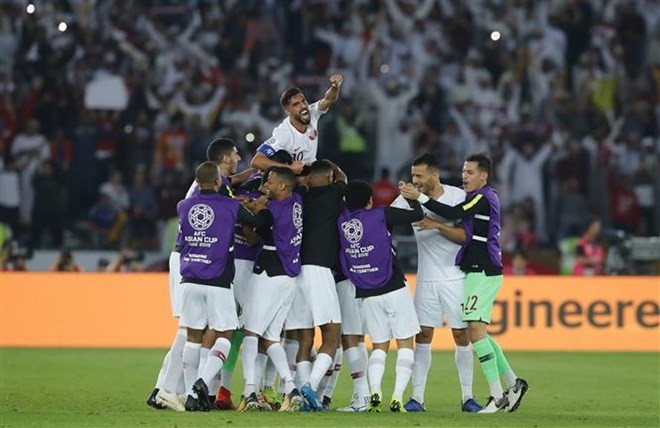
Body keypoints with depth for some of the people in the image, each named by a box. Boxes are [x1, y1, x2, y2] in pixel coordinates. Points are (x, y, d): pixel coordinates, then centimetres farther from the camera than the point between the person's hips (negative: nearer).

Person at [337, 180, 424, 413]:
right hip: (394, 288, -4)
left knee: (379, 346, 14)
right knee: (405, 343, 3)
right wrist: (412, 197, 16)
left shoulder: (342, 221, -1)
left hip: (367, 295, 4)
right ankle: (397, 397, -10)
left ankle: (374, 391, -10)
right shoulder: (381, 215, -9)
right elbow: (418, 214, -3)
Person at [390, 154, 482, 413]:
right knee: (422, 335, -3)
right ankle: (417, 398, 0)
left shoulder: (458, 196, -7)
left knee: (462, 335, 1)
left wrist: (437, 225, -21)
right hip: (426, 279, 2)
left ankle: (467, 397, 9)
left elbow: (467, 235, -11)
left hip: (456, 277, -2)